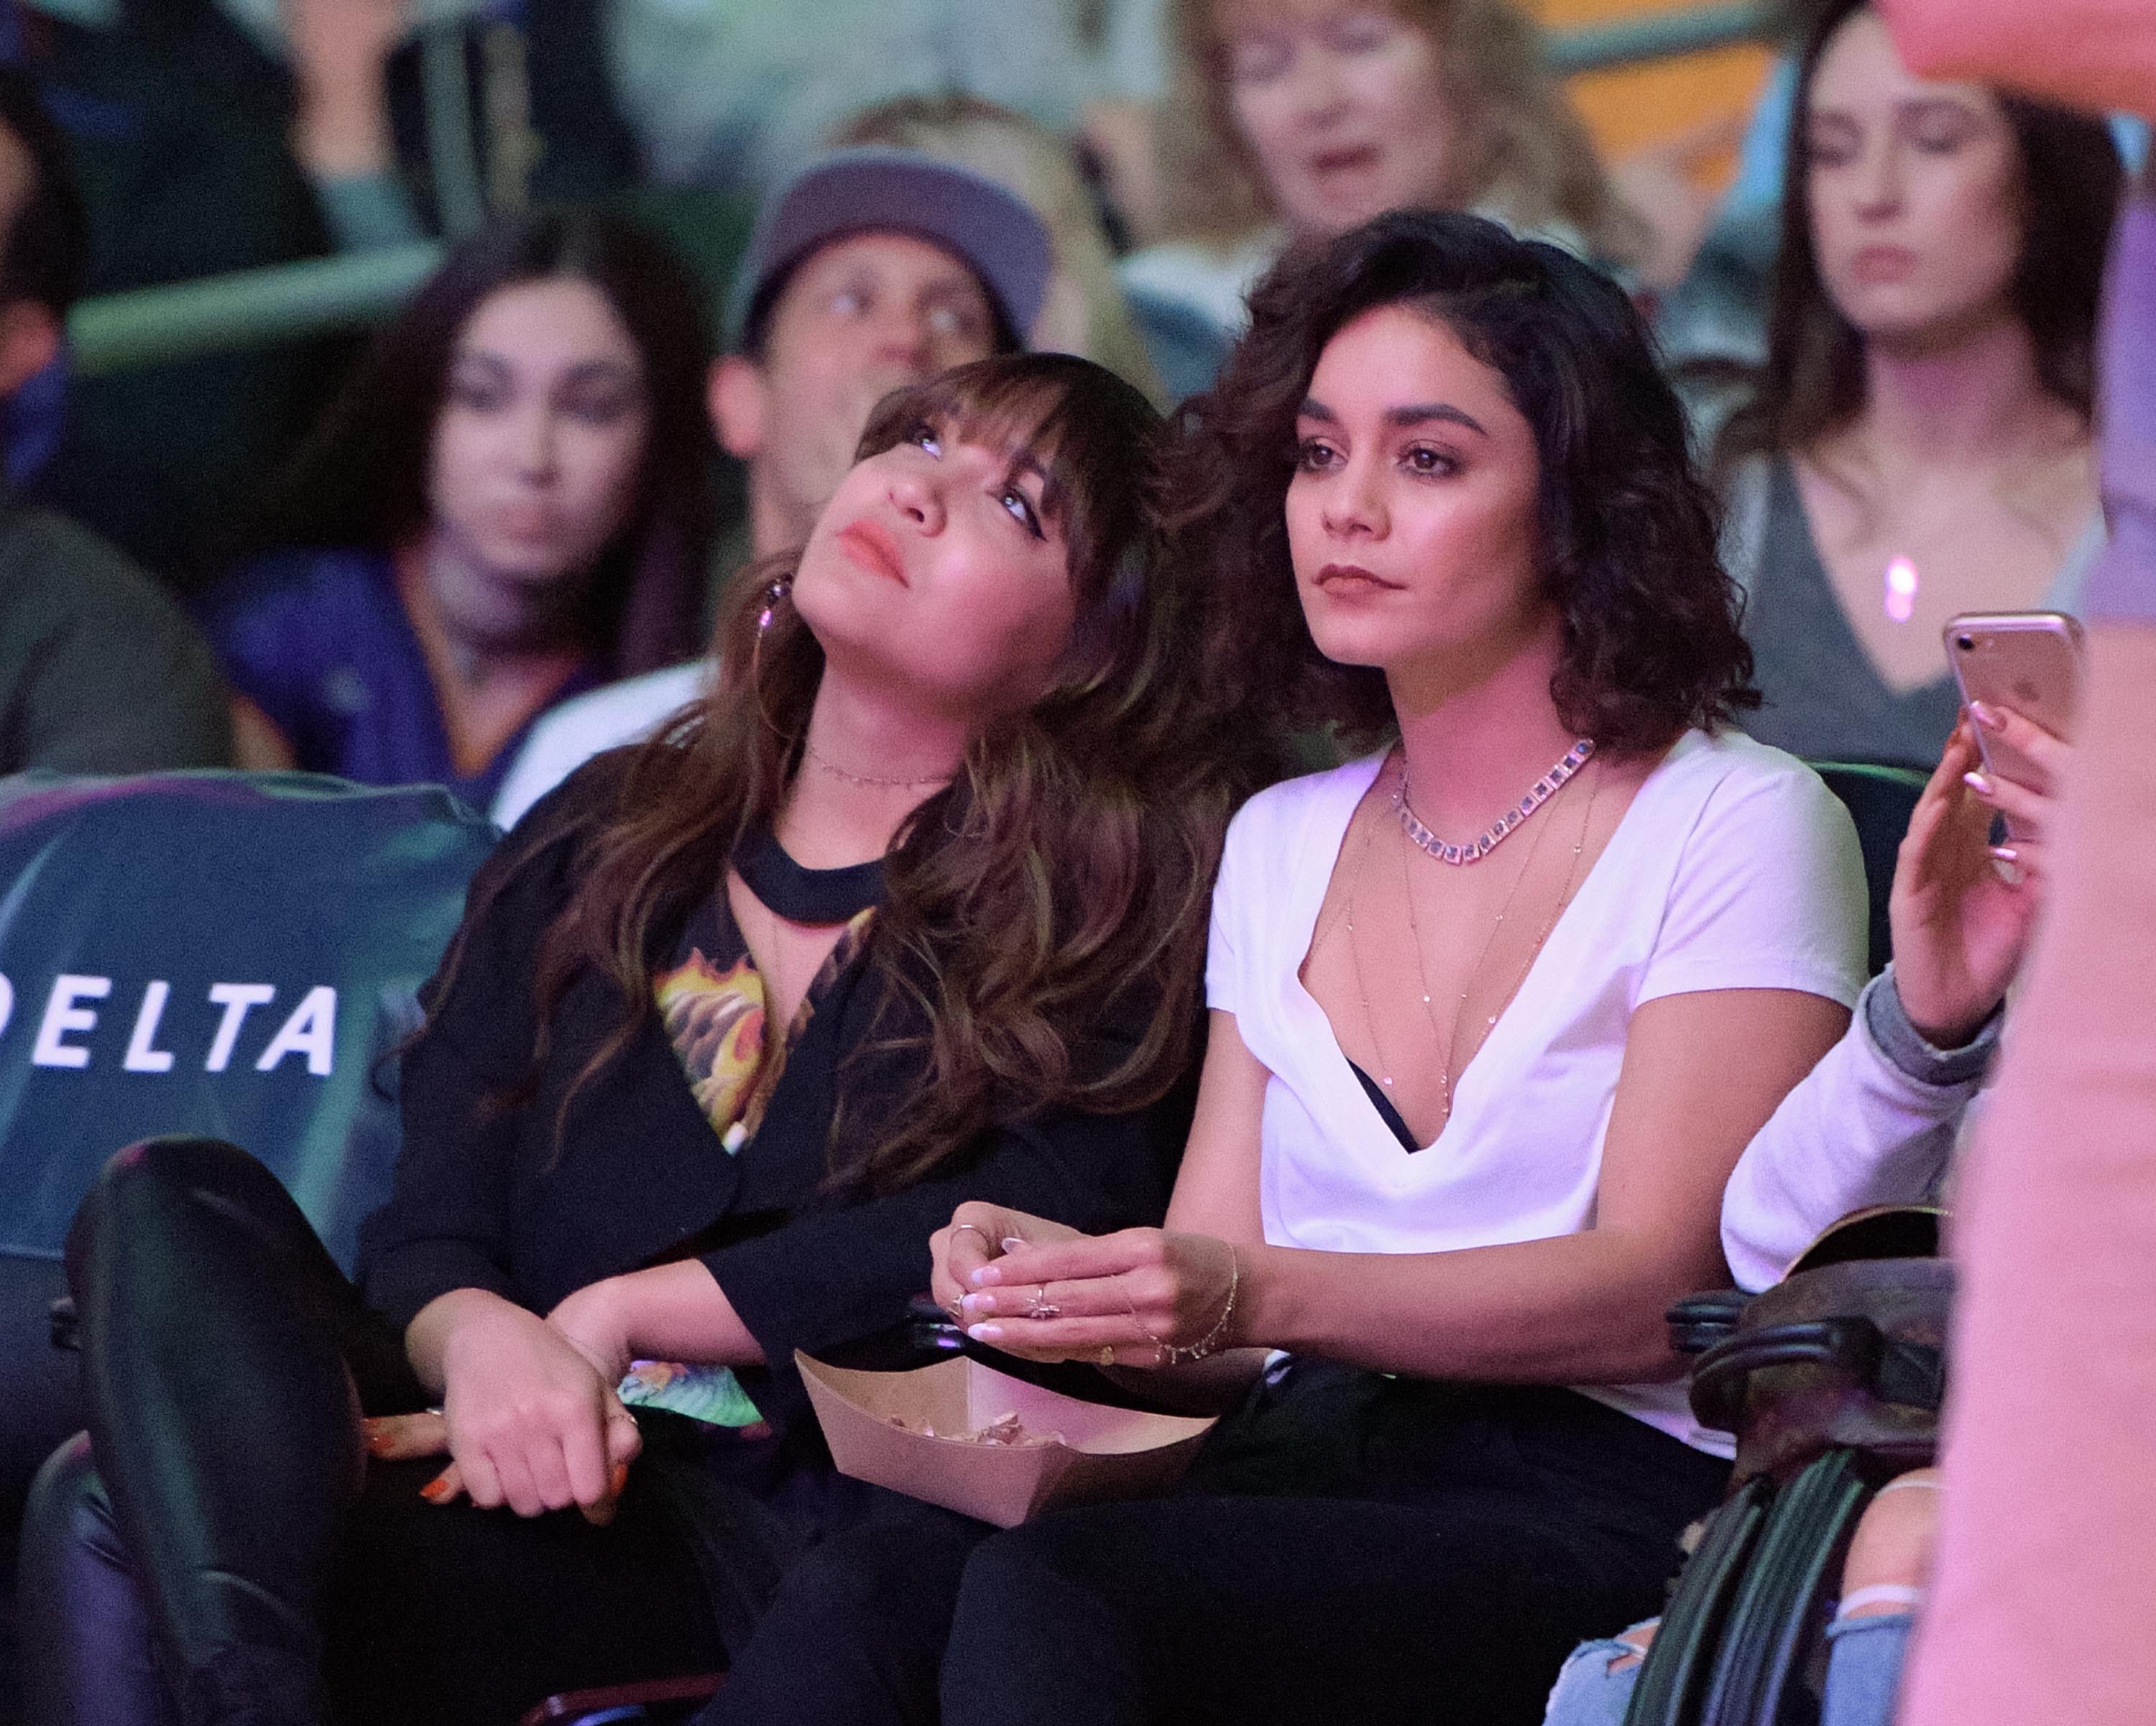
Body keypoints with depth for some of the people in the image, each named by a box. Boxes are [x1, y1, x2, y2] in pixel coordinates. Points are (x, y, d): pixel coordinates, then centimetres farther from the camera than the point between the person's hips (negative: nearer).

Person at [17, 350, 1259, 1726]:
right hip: (537, 1486, 6)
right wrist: (484, 1341, -14)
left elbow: (1047, 1217, -7)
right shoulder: (594, 845, 23)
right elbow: (430, 1233, 13)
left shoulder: (1109, 891, 9)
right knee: (176, 1202, -28)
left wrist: (619, 1314, -5)